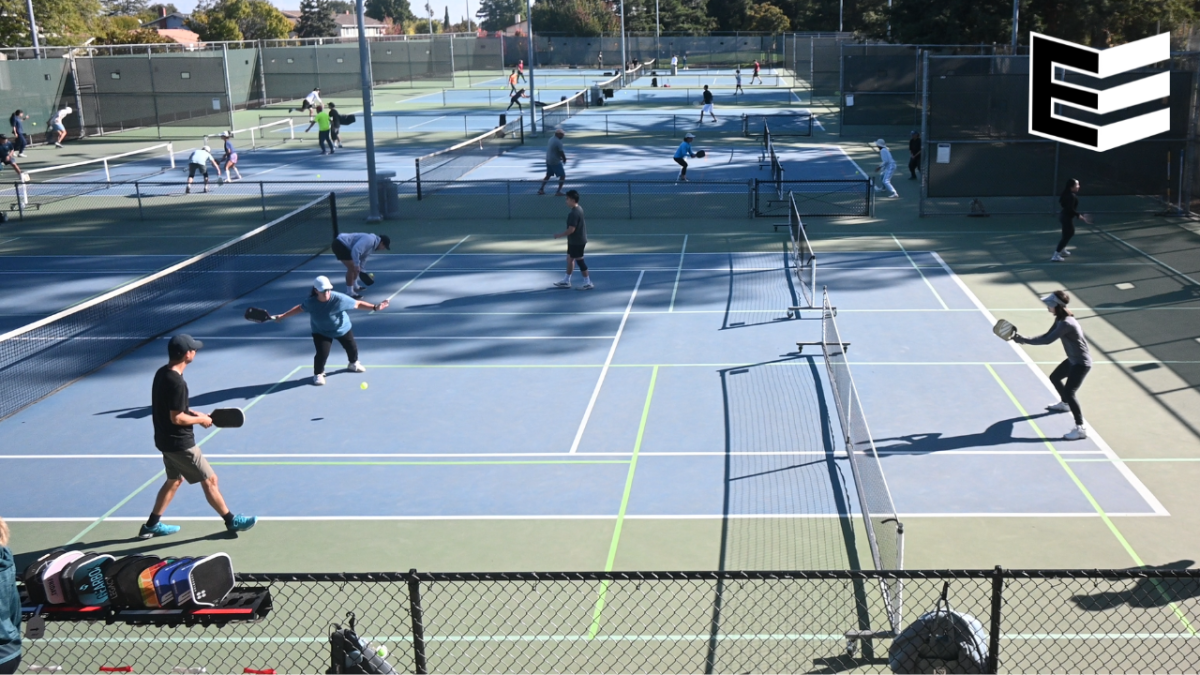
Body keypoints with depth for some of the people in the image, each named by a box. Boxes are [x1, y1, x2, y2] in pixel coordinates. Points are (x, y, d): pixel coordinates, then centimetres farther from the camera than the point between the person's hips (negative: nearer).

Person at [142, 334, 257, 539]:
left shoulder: (162, 373, 3)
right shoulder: (177, 382, -27)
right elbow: (176, 418, -25)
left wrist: (192, 413, 8)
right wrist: (200, 420, -11)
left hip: (166, 440, 10)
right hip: (180, 443, -10)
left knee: (174, 480, 24)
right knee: (209, 480, 3)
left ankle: (151, 525, 29)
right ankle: (231, 521, 16)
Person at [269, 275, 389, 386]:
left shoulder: (339, 299, -35)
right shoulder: (310, 302, -27)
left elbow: (357, 304, -26)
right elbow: (300, 308, -4)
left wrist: (374, 307, -34)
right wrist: (283, 316, 2)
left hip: (342, 328, 1)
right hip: (321, 332, -1)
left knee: (351, 347, 19)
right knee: (322, 353, -18)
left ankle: (354, 364, 53)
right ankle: (318, 374, 10)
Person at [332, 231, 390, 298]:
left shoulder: (372, 245, 12)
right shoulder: (369, 240, -21)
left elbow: (362, 258, 22)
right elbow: (355, 250, -32)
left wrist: (361, 270, 21)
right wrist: (356, 265, -28)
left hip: (343, 244, 11)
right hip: (340, 244, -11)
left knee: (355, 267, 21)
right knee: (352, 268, -12)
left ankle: (355, 286, 39)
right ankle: (349, 293, -6)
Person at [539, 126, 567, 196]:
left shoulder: (551, 139, 9)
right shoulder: (558, 142, -19)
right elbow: (561, 152, -17)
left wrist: (560, 157, 16)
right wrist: (564, 159, 3)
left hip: (548, 161, 9)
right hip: (555, 162, -9)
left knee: (548, 175, 22)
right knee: (563, 175, 1)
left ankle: (541, 189, 22)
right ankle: (558, 191, -1)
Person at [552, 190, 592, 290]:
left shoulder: (574, 213, -25)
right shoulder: (578, 209, 7)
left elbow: (571, 229, -27)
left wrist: (559, 235, -16)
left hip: (577, 241, -10)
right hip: (574, 241, 10)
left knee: (579, 260, -1)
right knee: (570, 259, 18)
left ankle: (588, 283, 7)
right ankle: (566, 281, 28)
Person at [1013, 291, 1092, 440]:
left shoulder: (1066, 323, -31)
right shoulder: (1060, 319, 1)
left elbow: (1048, 340, -34)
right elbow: (1047, 335, 3)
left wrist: (1024, 339, -30)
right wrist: (1025, 339, -11)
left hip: (1081, 363, -11)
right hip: (1073, 360, 11)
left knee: (1069, 392, -19)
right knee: (1054, 378, 29)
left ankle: (1081, 429, -15)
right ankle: (1065, 404, 55)